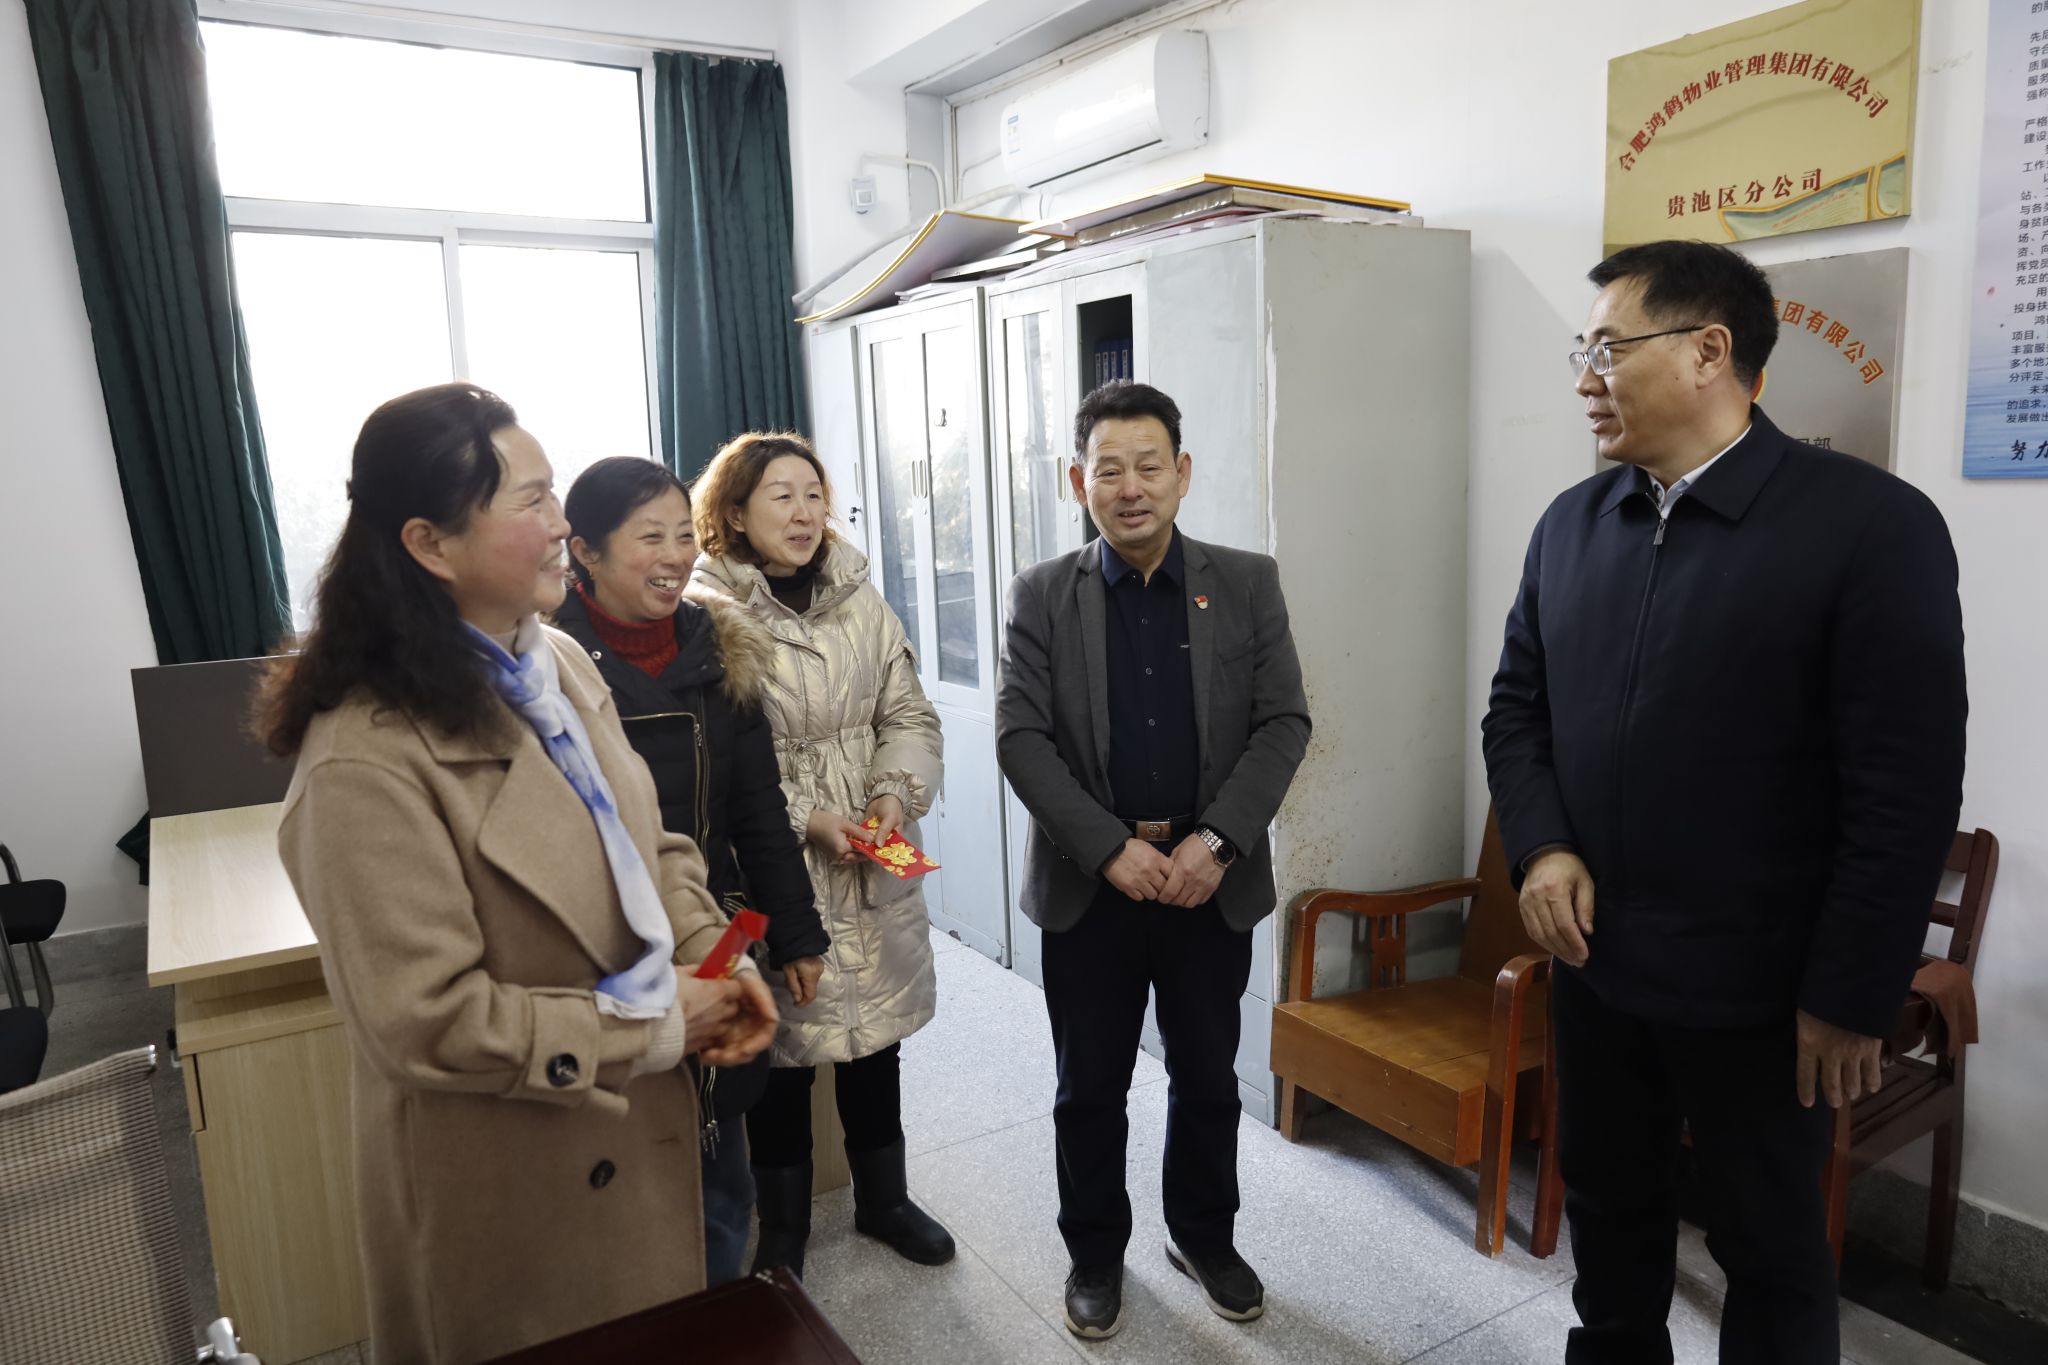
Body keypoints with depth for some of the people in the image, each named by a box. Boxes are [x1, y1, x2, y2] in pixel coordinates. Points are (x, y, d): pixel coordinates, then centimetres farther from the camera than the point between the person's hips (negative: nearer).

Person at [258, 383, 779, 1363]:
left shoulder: (559, 664, 0)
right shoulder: (368, 760, -26)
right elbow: (427, 1022, -25)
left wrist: (712, 958, -9)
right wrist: (653, 1027, -19)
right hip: (508, 1183, -7)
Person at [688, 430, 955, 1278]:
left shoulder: (859, 599, 4)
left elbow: (908, 714, 6)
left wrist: (898, 793, -11)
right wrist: (806, 819, -19)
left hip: (874, 868, 5)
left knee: (876, 1032, 18)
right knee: (780, 1050, 11)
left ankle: (883, 1200, 41)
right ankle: (782, 1232, 35)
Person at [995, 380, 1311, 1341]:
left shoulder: (1247, 584, 0)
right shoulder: (1041, 596, -1)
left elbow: (1283, 723, -4)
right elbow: (1021, 738, -7)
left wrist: (1216, 842, -15)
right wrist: (1113, 848, -16)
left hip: (1213, 882, 1)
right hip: (1089, 884, 0)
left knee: (1208, 1080, 16)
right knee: (1090, 1089, 13)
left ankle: (1205, 1237, 39)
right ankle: (1095, 1253, 34)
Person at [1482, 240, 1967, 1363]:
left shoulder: (1873, 525, -14)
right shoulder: (1570, 524, 3)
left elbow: (1909, 789, -14)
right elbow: (1517, 705, 9)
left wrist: (1851, 995, -13)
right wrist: (1540, 849, -7)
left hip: (1759, 987, -5)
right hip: (1592, 959, 5)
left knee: (1769, 1243, 15)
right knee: (1606, 1202, 22)